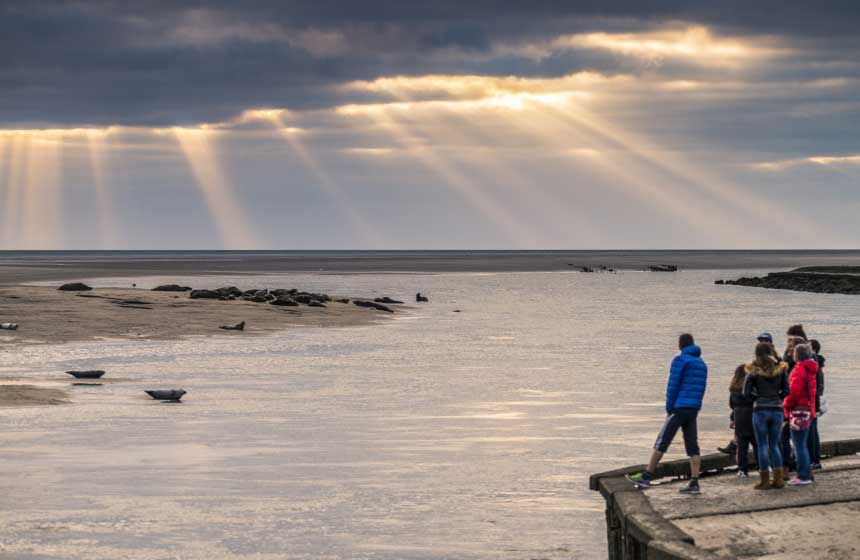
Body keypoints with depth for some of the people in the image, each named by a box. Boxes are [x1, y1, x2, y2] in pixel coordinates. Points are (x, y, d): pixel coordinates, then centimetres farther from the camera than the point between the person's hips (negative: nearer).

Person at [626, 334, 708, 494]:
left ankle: (645, 478, 1)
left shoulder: (680, 360, -7)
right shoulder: (702, 364, 15)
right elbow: (701, 389, 15)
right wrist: (695, 407, 14)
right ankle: (694, 484, -3)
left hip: (679, 408, -7)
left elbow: (673, 385, -10)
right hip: (694, 409, 7)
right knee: (692, 446, 4)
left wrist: (669, 409, -4)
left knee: (662, 442, -2)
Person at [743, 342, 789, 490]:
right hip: (777, 409, 3)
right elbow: (786, 391, 1)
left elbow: (746, 393, -7)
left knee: (762, 446, 3)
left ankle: (765, 480, 2)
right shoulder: (780, 369, 2)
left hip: (760, 410, -3)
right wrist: (775, 397, 13)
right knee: (774, 445, 14)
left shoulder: (753, 371, -5)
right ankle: (778, 479, 8)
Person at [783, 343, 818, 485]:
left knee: (799, 445, -6)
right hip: (808, 410, 10)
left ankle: (803, 476, -6)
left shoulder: (799, 370, -15)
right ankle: (806, 474, 21)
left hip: (799, 411, -10)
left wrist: (786, 405, -6)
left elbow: (794, 391, -22)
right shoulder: (810, 369, 15)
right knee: (802, 445, 17)